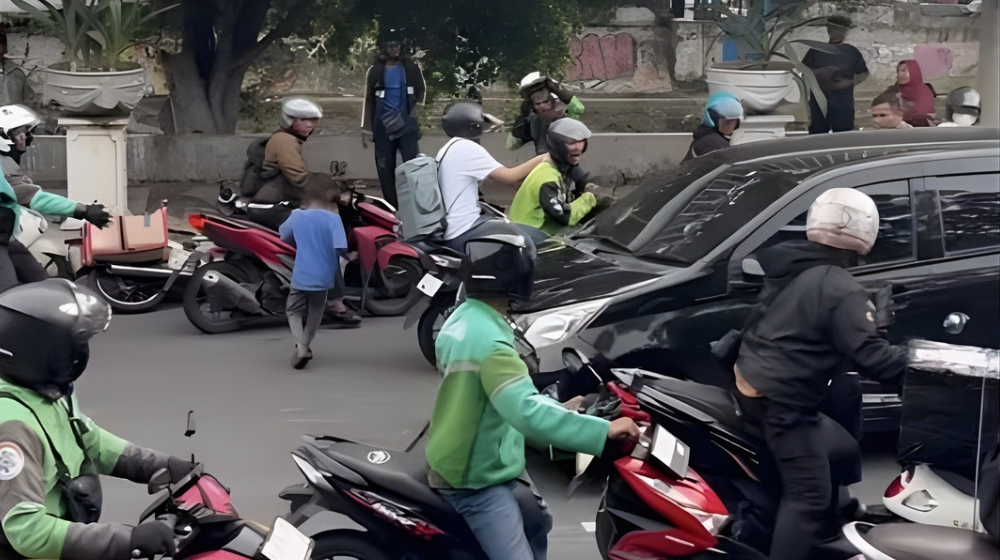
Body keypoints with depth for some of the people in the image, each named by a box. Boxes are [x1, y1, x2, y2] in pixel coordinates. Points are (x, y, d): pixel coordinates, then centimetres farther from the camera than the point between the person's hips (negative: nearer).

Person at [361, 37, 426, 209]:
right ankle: (391, 205, 6)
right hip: (383, 123, 1)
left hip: (406, 121, -1)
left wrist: (414, 113, -2)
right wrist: (366, 128, 5)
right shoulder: (376, 70, 7)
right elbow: (369, 99, 9)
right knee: (385, 166, 1)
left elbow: (421, 91, 12)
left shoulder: (412, 68, 7)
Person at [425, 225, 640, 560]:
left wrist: (559, 409, 13)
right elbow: (528, 414, -39)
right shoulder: (488, 341, -29)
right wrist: (603, 430, -35)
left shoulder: (462, 319, 3)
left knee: (537, 523, 31)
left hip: (490, 465, 11)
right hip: (478, 481, -11)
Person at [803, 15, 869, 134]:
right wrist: (820, 72, -15)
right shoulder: (817, 50, 5)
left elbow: (864, 73, 11)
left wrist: (851, 82, -7)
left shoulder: (852, 52, 9)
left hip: (844, 103, 1)